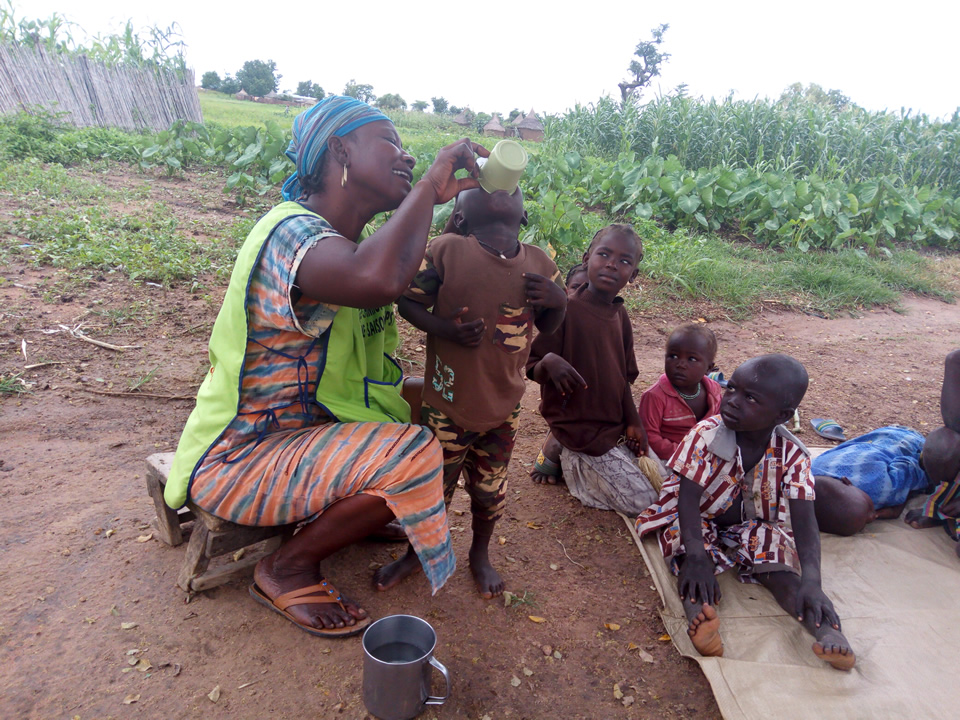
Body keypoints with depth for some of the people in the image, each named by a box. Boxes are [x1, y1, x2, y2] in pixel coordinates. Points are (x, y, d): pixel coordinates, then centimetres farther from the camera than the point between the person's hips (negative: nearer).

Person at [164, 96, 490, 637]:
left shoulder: (344, 236, 4)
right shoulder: (293, 232, -26)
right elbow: (377, 279, -47)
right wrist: (430, 188, -31)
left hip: (304, 425, 9)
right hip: (237, 461, -9)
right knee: (412, 455, -26)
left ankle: (322, 515, 17)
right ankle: (289, 568, -1)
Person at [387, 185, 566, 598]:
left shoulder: (539, 264, -1)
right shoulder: (446, 250, -12)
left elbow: (547, 327, 10)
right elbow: (408, 302, -6)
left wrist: (558, 301, -12)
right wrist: (446, 329, -23)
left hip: (505, 407, 3)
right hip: (448, 403, -2)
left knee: (490, 490, 18)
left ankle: (480, 555, 47)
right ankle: (418, 552, 44)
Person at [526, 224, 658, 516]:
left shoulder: (620, 315, 2)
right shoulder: (566, 309, -20)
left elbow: (623, 376, 10)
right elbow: (532, 368, -16)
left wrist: (632, 422, 3)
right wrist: (549, 362, -37)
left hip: (612, 425, 8)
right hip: (579, 425, -7)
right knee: (642, 502, -2)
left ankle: (561, 450, 19)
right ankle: (561, 452, 10)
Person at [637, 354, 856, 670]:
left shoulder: (793, 455, -16)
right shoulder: (706, 434, -22)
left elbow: (805, 522, -20)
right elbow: (689, 497, -26)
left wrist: (811, 581, -37)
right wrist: (696, 556, -41)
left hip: (751, 525, 2)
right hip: (697, 521, -2)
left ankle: (824, 627, -38)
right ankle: (698, 609, -53)